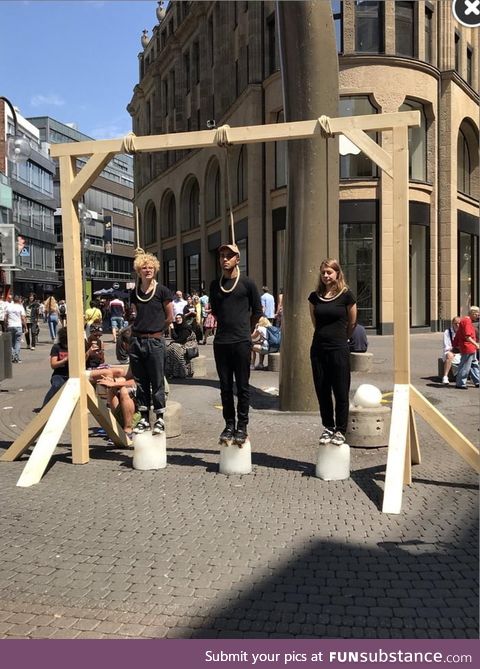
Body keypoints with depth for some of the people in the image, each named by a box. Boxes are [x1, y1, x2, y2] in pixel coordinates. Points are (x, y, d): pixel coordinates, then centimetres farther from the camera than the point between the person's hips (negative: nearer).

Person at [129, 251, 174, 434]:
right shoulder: (134, 293, 9)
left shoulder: (162, 291, -4)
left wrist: (156, 330, 9)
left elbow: (169, 317, 2)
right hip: (137, 341, 4)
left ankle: (159, 419, 10)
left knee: (157, 382, 1)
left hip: (155, 341, -4)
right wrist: (144, 329, 12)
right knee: (140, 382, 9)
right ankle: (144, 419, 17)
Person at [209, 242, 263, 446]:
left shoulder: (247, 283, -1)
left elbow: (257, 312, 6)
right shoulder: (215, 285, 11)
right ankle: (229, 425, 16)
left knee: (242, 387, 1)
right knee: (225, 387, 8)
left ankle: (242, 427, 8)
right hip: (221, 342, 4)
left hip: (241, 342, -4)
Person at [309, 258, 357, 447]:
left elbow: (352, 322, 7)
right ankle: (328, 428, 22)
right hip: (319, 348, 4)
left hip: (339, 349, -4)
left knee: (341, 392, 2)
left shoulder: (346, 295, -5)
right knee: (322, 391, 8)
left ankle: (340, 431, 13)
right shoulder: (315, 296, 5)